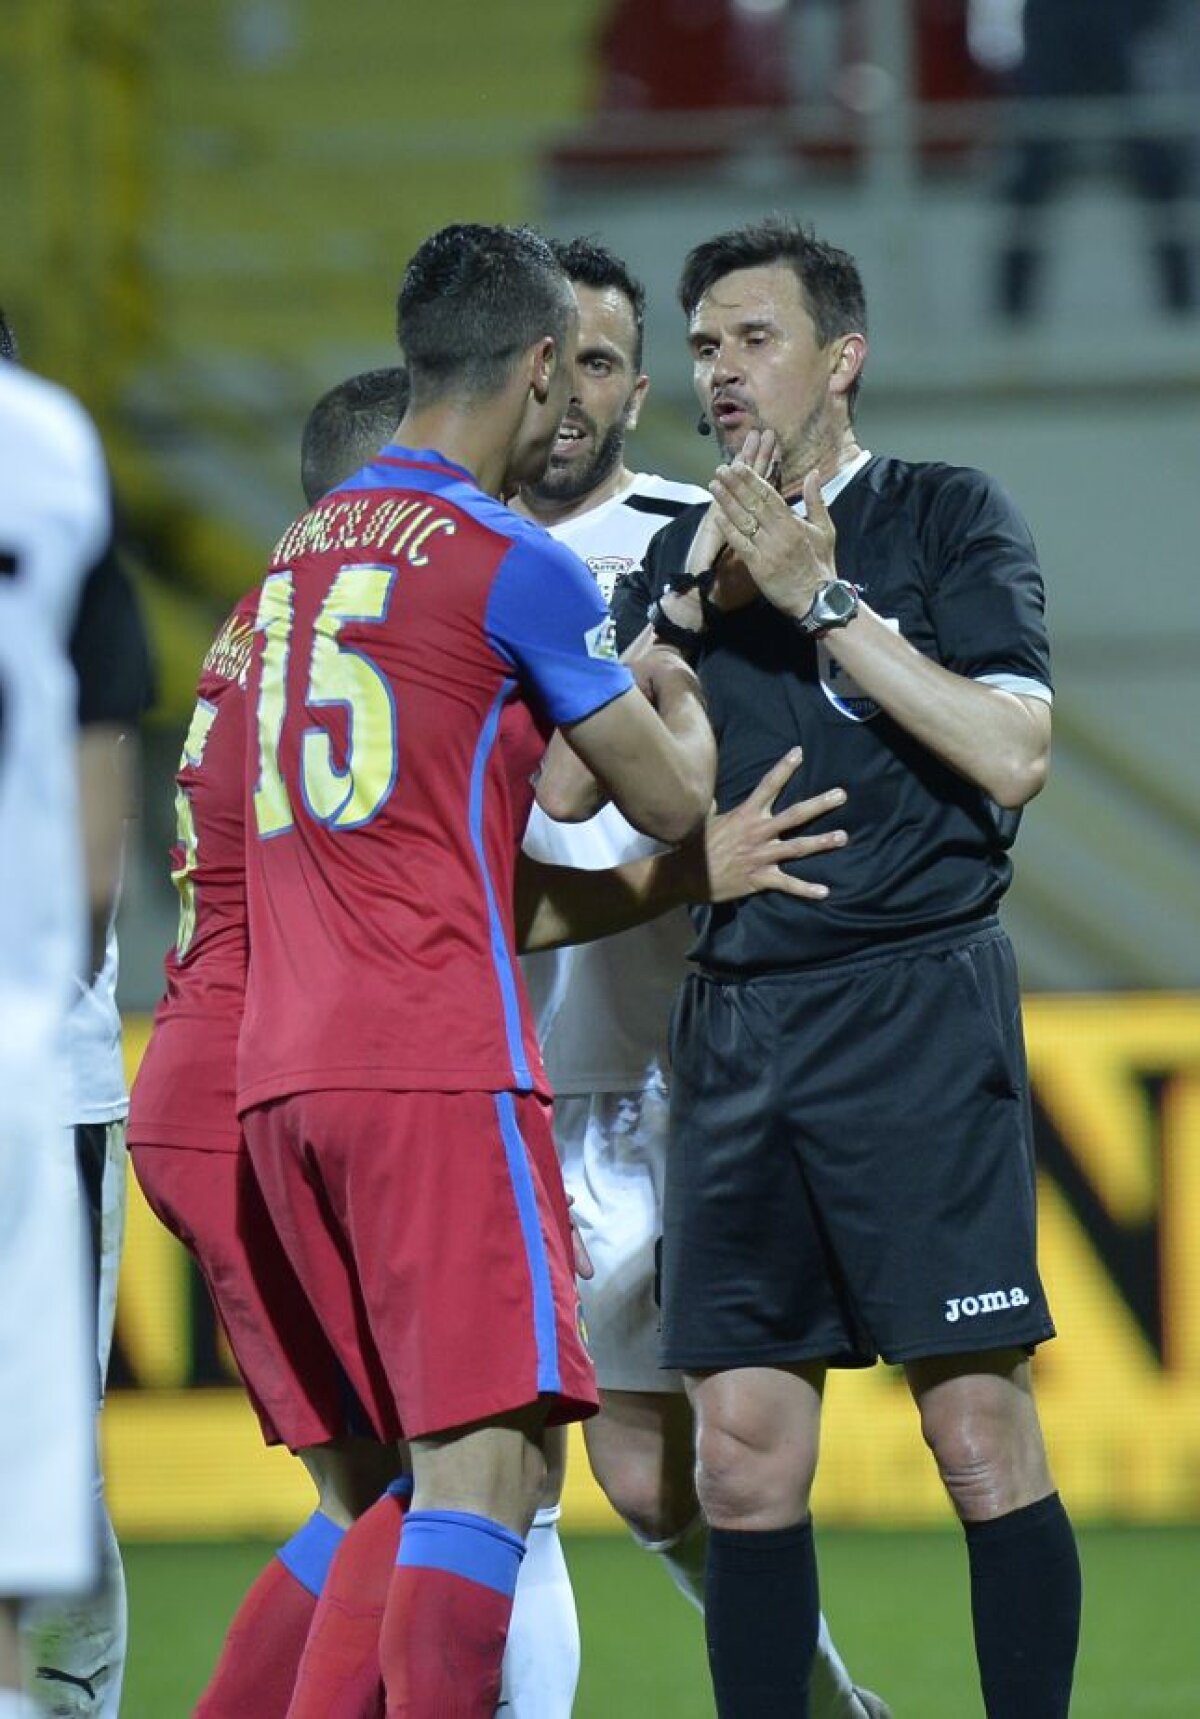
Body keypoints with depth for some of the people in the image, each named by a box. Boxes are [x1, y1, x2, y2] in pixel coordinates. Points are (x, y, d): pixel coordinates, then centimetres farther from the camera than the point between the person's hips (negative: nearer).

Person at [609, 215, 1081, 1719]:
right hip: (733, 1020, 5)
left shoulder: (946, 519, 3)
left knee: (981, 1439, -9)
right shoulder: (681, 558, 17)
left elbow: (1012, 754, -10)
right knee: (744, 1460, 2)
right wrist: (692, 605, -2)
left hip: (913, 1008, -5)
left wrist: (824, 598, -9)